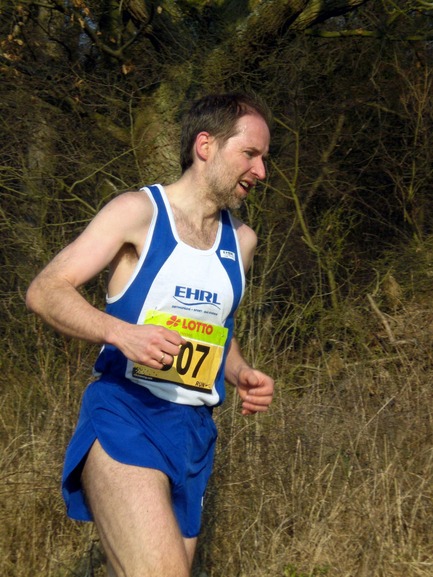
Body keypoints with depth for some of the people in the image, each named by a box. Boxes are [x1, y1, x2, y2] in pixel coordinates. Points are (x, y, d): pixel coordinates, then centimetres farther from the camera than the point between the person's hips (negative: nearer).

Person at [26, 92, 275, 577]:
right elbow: (44, 292, -8)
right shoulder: (138, 212, -3)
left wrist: (242, 375, 9)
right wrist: (121, 332, -25)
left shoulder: (241, 241, 16)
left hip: (193, 429, 7)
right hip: (125, 412, -7)